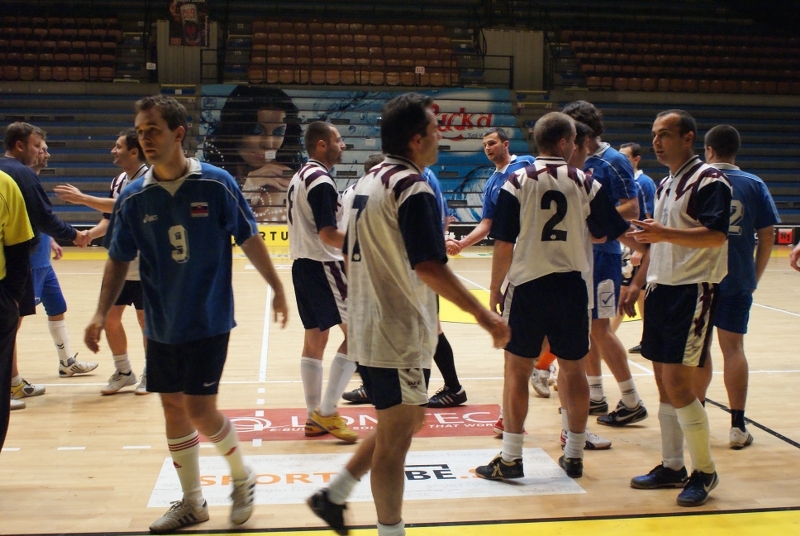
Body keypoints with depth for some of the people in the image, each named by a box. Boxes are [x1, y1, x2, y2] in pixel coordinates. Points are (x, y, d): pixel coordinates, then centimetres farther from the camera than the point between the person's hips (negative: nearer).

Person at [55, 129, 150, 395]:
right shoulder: (118, 181, 10)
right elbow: (111, 217, 15)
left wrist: (83, 199, -26)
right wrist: (89, 234, -3)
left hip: (143, 265, -7)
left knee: (145, 319, 4)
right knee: (110, 317, 8)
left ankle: (150, 373, 20)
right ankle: (123, 372, 23)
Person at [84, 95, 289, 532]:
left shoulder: (216, 184, -11)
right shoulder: (133, 198, -2)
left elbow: (250, 240, -2)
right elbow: (119, 260, 5)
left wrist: (277, 289, 4)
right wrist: (101, 314, -4)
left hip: (208, 321, -4)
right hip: (161, 326, 4)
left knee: (199, 410, -5)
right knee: (173, 409, 10)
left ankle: (243, 477, 24)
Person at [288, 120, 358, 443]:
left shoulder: (300, 177, 15)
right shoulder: (321, 182, -16)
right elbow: (328, 235, -22)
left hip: (302, 263, 10)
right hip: (322, 266, -10)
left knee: (314, 338, 12)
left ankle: (314, 416, 16)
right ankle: (327, 412, -5)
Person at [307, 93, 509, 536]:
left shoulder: (368, 182, 11)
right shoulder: (413, 188, -17)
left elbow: (352, 257, 17)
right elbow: (429, 268, -25)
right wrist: (484, 316, -21)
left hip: (369, 329, 10)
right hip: (400, 335, -10)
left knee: (401, 423, 22)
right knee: (395, 438, 2)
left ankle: (333, 495, 26)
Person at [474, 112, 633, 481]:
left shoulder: (518, 182, -4)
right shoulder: (586, 184, 0)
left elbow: (504, 245, -6)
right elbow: (604, 234, 11)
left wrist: (495, 289, 3)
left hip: (528, 285, -2)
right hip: (572, 285, 2)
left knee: (517, 369, 5)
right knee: (573, 370, 12)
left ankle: (510, 459, 8)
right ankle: (574, 455, 21)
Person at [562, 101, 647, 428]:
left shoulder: (613, 162, -11)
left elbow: (632, 209, -16)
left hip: (602, 254, -8)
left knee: (599, 327, -7)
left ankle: (633, 403, 3)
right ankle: (595, 396, 23)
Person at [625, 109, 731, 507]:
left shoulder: (709, 180, -10)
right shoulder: (664, 185, 17)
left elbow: (716, 235, -22)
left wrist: (664, 232, -30)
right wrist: (638, 283, 21)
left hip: (693, 292, -9)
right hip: (661, 290, 9)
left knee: (678, 386, -10)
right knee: (665, 386, 11)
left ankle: (705, 471, 6)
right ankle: (672, 467, 21)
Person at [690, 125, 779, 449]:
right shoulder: (755, 185, 2)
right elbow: (767, 236, 0)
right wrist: (756, 276, 10)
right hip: (738, 281, 1)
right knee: (733, 347, 3)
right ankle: (738, 426, 2)